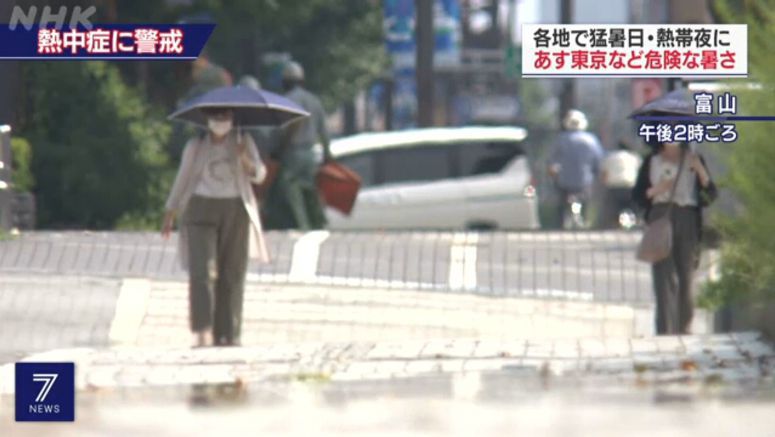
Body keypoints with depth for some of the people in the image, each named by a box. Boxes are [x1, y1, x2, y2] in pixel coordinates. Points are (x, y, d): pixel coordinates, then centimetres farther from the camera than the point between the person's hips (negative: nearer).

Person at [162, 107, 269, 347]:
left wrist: (245, 160, -26)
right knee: (202, 270, -15)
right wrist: (169, 216, 9)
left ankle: (227, 335, 3)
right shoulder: (196, 146, 3)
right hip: (201, 210, -1)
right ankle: (202, 332, -23)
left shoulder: (243, 142, 5)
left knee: (232, 275, 0)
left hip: (235, 212, 1)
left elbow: (258, 175, -5)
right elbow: (182, 180, 10)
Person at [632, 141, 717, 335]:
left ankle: (683, 327, 14)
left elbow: (711, 195, 5)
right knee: (664, 276, -12)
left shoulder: (694, 160, 12)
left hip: (688, 219, 1)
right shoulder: (651, 162, 12)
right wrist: (655, 190, -9)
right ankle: (665, 330, -19)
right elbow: (637, 194, 10)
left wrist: (701, 172, -11)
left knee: (686, 276, 2)